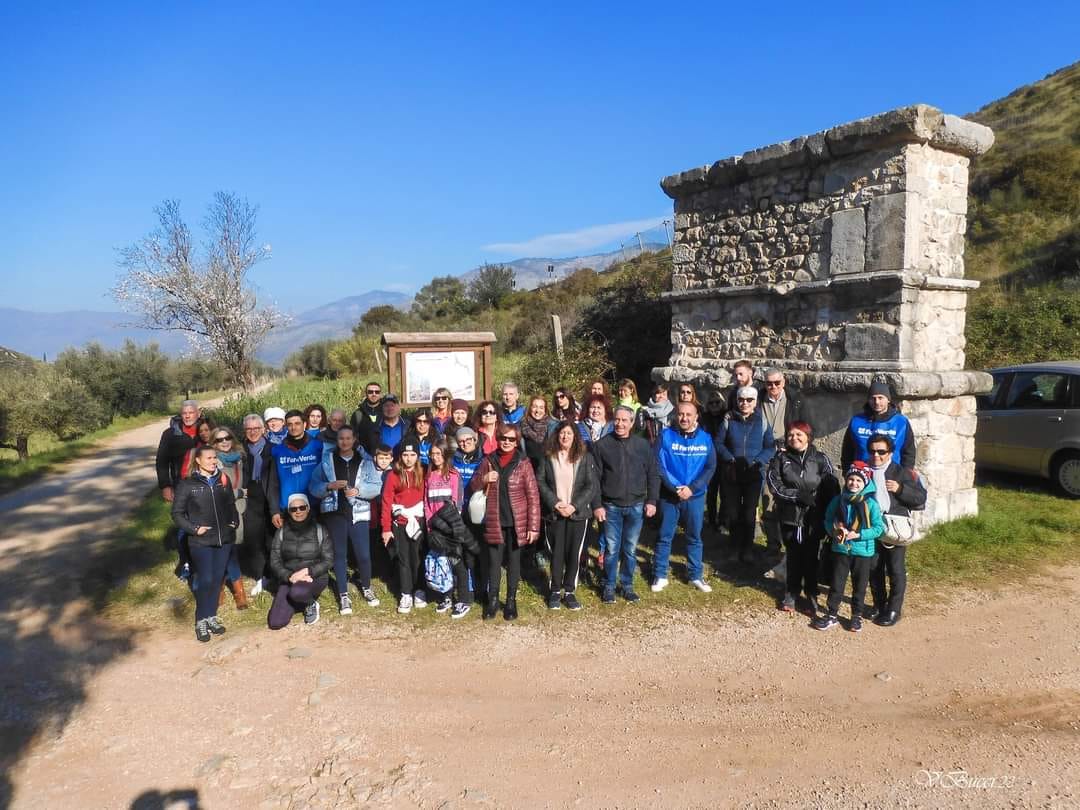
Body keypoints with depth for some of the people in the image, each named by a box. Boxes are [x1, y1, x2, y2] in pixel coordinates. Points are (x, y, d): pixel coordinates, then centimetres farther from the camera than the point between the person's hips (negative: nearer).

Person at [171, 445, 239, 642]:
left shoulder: (223, 480, 6)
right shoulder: (187, 484, -6)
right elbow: (177, 513, -2)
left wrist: (234, 522, 4)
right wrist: (194, 529, -11)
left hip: (224, 539, 4)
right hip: (201, 541, -4)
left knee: (217, 579, 10)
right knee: (205, 580, -6)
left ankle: (212, 616, 24)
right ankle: (201, 620, 11)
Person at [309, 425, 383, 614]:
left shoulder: (366, 460, 3)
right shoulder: (326, 460, 4)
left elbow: (377, 486, -4)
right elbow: (313, 487, 0)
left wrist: (358, 490, -19)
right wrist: (330, 486, -17)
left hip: (358, 513, 0)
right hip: (334, 513, 1)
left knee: (363, 554, 0)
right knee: (339, 554, 7)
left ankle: (366, 588, 25)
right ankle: (343, 595, 17)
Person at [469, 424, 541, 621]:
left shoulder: (523, 463, -5)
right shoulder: (488, 461, 3)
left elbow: (533, 496, -6)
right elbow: (473, 487, 9)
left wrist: (533, 527, -11)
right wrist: (484, 479, -14)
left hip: (517, 522, -2)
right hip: (495, 522, 2)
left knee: (513, 561, 10)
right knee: (494, 561, 8)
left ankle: (511, 601, 23)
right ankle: (492, 600, 22)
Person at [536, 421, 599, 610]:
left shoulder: (585, 458, 1)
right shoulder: (547, 457, 3)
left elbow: (593, 485, -3)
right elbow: (540, 482, -1)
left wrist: (574, 506, -12)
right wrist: (555, 503, -13)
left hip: (578, 513, 0)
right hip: (554, 513, 0)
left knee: (574, 552, 3)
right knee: (557, 552, 4)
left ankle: (569, 591, 15)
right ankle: (555, 591, 17)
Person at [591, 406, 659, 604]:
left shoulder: (643, 445, 2)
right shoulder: (602, 445, -3)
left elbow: (653, 475, 7)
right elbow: (595, 478, -3)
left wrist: (651, 501, 0)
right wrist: (597, 505, -7)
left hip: (636, 506, 2)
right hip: (611, 507, -1)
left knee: (630, 549, 10)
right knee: (611, 549, 4)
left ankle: (627, 585, 25)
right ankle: (609, 586, 19)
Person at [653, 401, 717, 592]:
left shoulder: (705, 438, 1)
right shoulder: (666, 436, -5)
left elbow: (710, 467, -2)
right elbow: (659, 465, -8)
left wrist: (692, 488, -13)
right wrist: (675, 488, -17)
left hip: (695, 496, 2)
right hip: (669, 495, -1)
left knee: (694, 537, 12)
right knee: (664, 536, 6)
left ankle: (696, 575, 24)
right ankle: (660, 575, 16)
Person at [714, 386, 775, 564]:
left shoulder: (762, 422, -3)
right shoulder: (728, 420, -2)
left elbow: (770, 447, -1)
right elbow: (718, 442, 0)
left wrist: (757, 462, -15)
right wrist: (730, 458, -13)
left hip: (753, 475, -1)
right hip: (731, 474, 1)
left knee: (749, 514, 1)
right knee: (732, 513, 7)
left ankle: (746, 551, 15)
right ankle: (736, 544, 30)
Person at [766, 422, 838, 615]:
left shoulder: (820, 459, -1)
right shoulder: (780, 459, 2)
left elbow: (832, 487, -5)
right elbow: (774, 484, -7)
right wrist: (798, 495, -17)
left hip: (814, 517, -1)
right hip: (789, 516, 1)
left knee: (811, 557, 4)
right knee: (793, 556, 11)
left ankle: (811, 597, 18)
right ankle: (791, 595, 25)